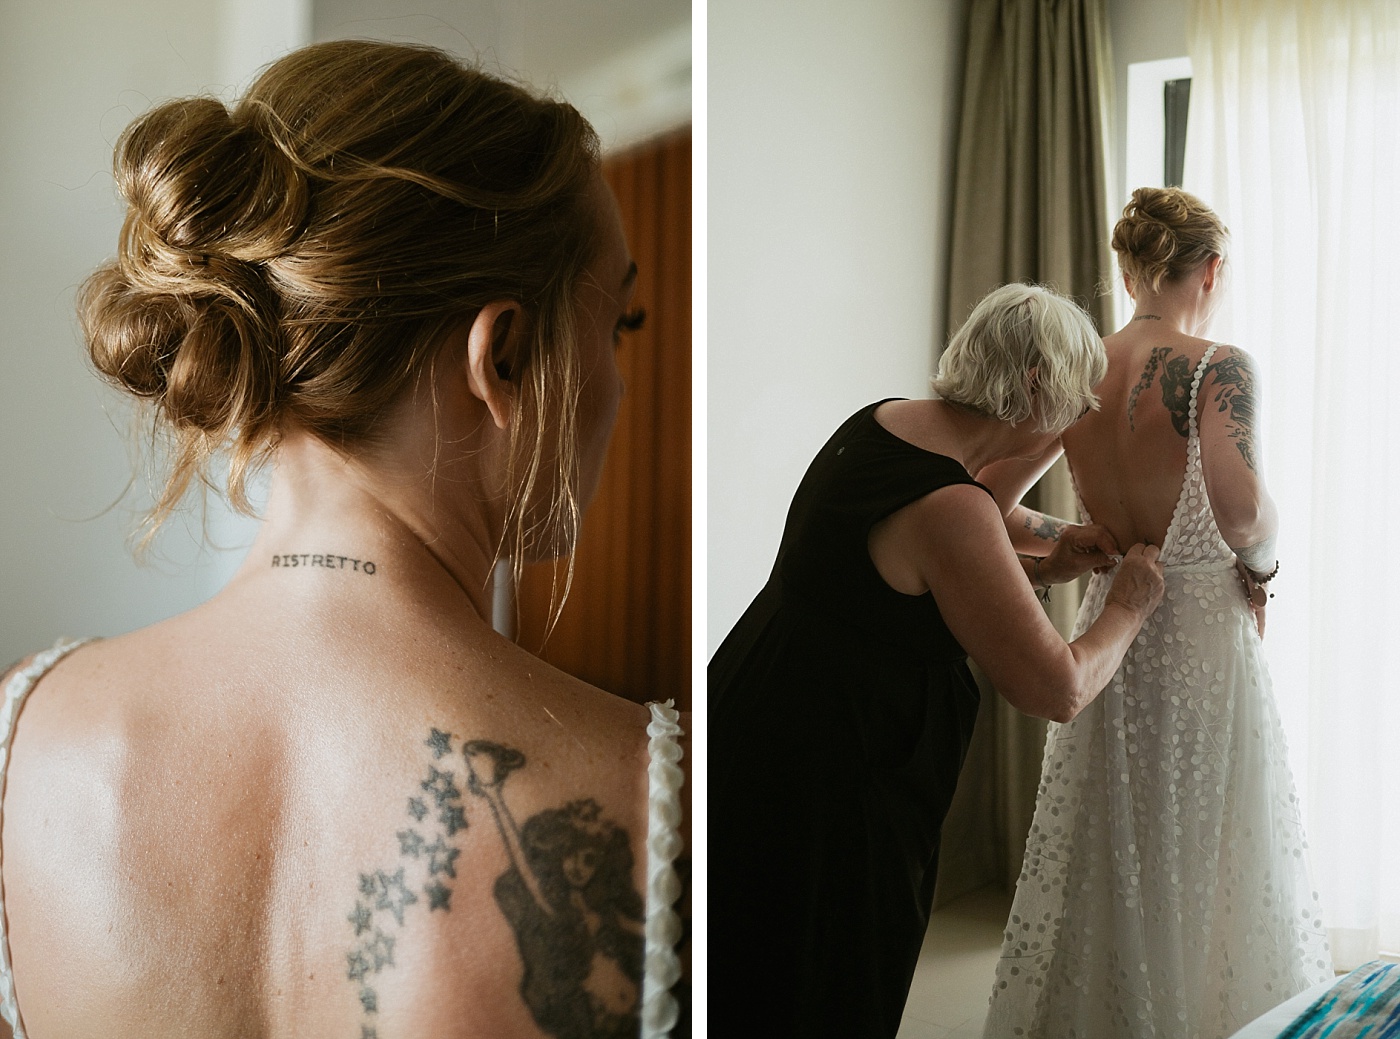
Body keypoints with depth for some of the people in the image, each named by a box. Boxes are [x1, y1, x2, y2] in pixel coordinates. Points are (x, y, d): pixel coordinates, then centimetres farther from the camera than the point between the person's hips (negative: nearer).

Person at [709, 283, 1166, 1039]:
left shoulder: (879, 422, 2)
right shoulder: (951, 507, -26)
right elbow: (1059, 690, -22)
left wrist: (1041, 568, 11)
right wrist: (1128, 607, -3)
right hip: (822, 787, -9)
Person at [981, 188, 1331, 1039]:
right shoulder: (1219, 369, -14)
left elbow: (987, 501, 0)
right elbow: (1242, 510, -25)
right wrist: (1261, 561, -4)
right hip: (1207, 631, -5)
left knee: (1101, 855, 17)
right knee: (1208, 863, 10)